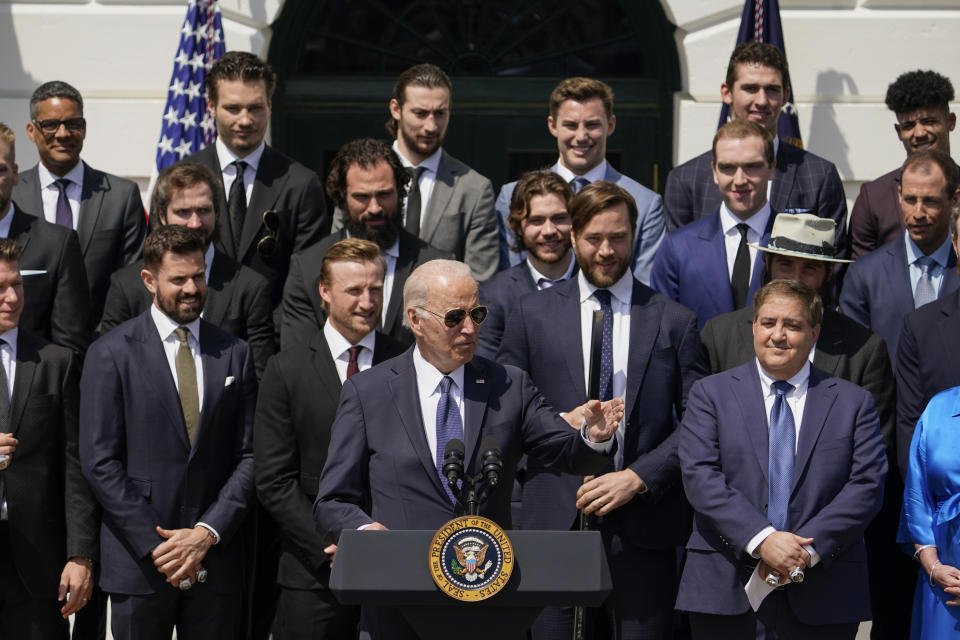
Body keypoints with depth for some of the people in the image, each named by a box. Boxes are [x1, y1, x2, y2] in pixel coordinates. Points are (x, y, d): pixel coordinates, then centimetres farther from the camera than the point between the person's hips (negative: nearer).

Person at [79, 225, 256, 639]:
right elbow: (99, 462, -6)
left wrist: (207, 533, -7)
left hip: (215, 562, 2)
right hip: (139, 564, -2)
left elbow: (248, 457, 6)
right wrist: (155, 544, -11)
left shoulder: (234, 354, 9)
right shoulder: (111, 355, -1)